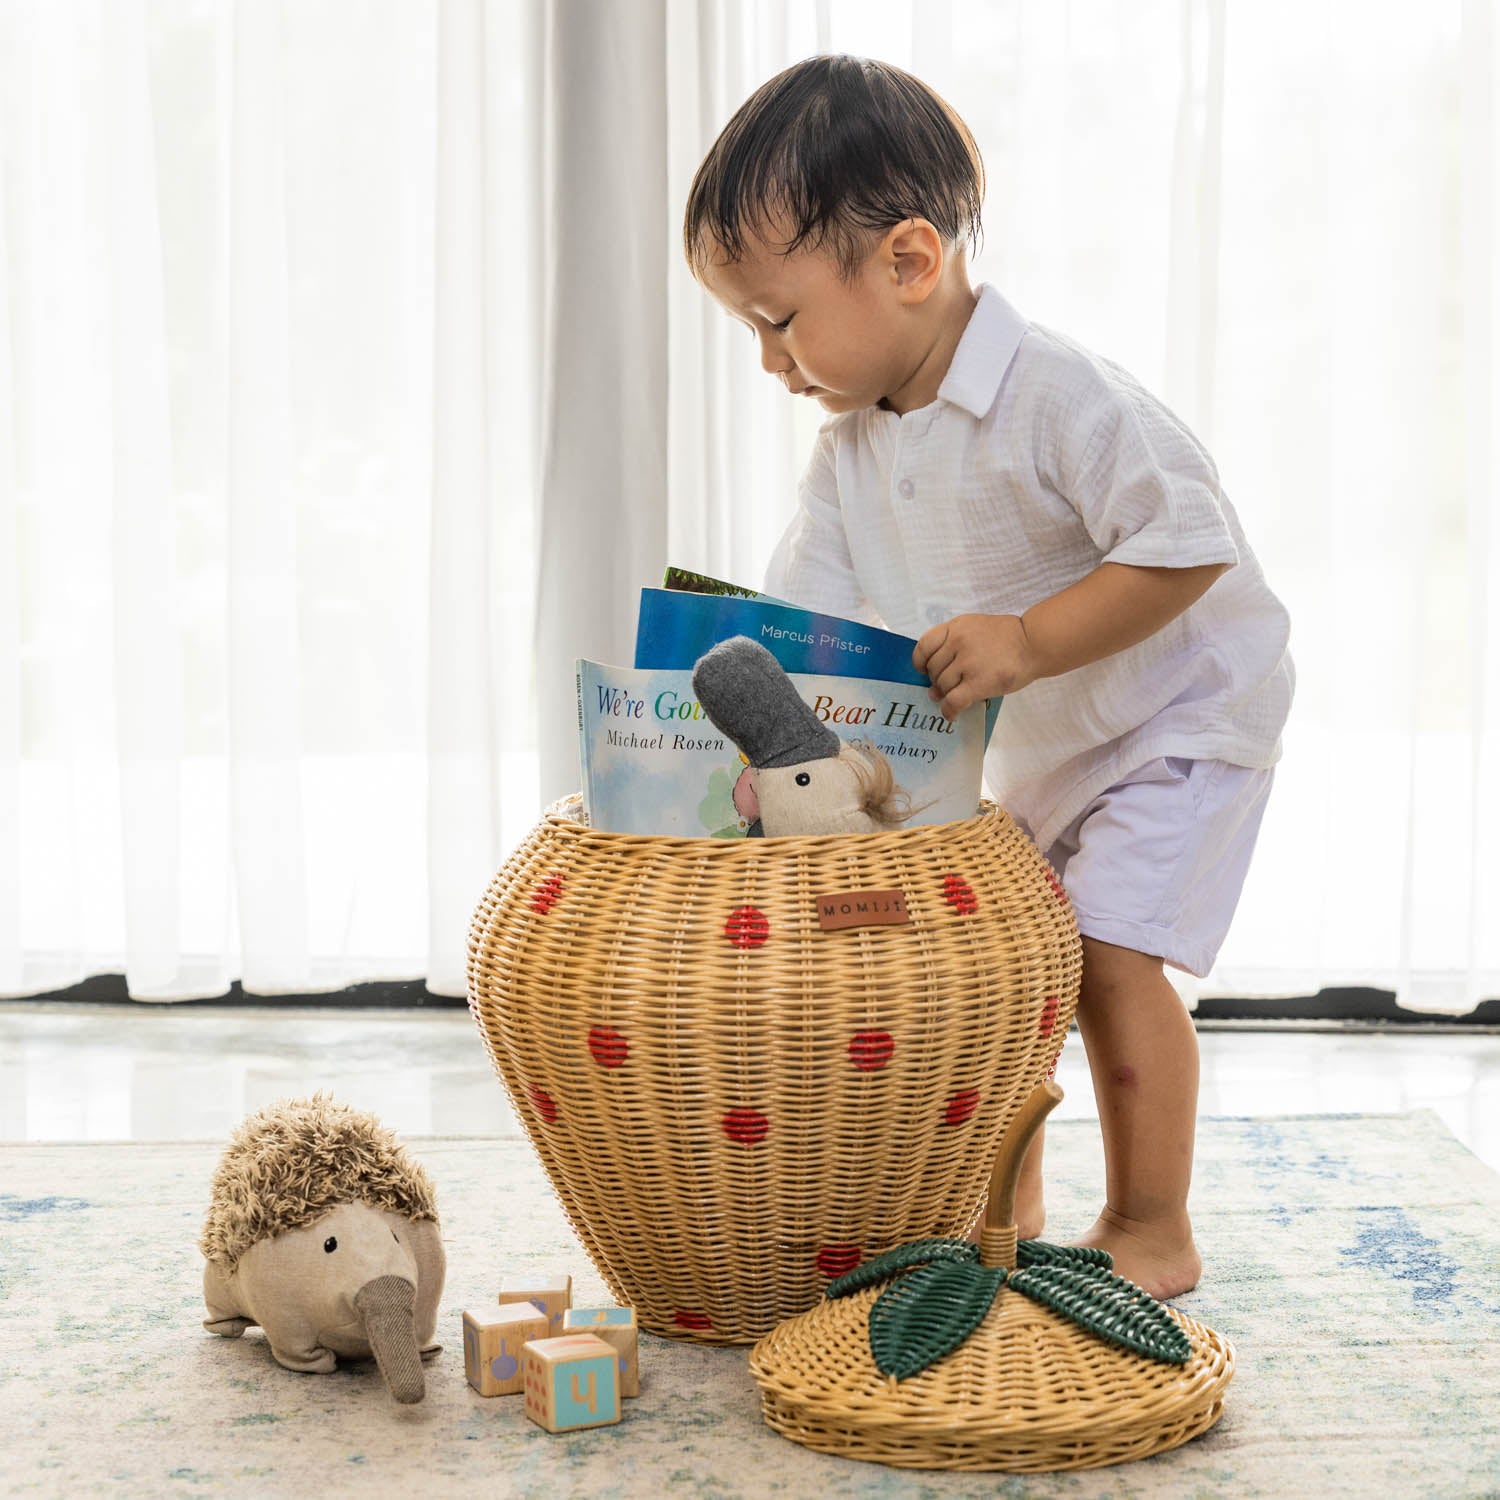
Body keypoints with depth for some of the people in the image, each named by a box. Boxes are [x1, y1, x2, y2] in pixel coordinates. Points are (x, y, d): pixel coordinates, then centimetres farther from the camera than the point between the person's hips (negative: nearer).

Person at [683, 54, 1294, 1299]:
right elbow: (801, 624, -5)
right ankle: (1006, 1205, 24)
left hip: (1181, 715, -8)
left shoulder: (1059, 396, -30)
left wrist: (1027, 641, -38)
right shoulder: (852, 447, -6)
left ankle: (1151, 1231, 2)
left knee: (1108, 954, -14)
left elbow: (1186, 543, -32)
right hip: (1033, 745, 8)